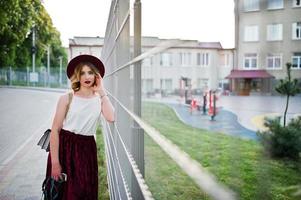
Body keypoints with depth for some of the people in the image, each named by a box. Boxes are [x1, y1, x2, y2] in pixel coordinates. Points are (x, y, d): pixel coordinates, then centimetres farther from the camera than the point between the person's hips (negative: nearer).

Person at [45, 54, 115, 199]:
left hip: (87, 148, 2)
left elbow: (111, 118, -19)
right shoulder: (67, 98, -5)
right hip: (65, 146, -2)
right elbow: (55, 130, -8)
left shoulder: (100, 98, 2)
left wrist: (102, 91, -11)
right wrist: (55, 162, -13)